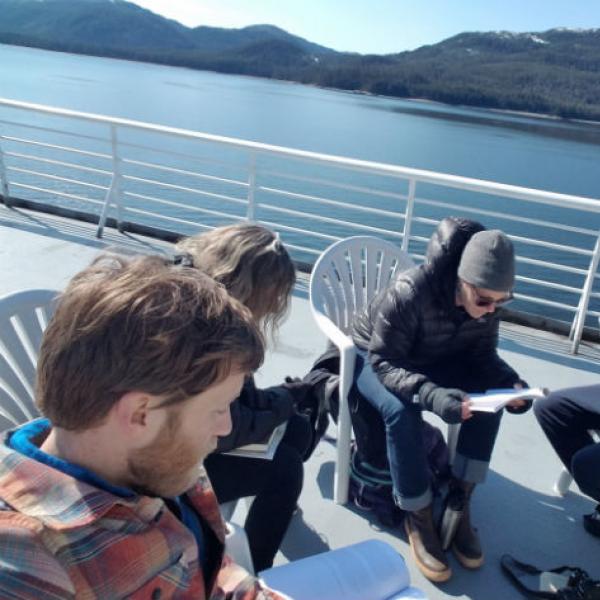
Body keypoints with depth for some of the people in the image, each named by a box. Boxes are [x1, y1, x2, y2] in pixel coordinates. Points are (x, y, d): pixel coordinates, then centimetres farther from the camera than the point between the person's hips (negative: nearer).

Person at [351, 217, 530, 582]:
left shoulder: (486, 300, -18)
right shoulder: (409, 293, -36)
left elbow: (482, 354, -6)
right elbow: (383, 362, -32)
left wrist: (510, 382, -27)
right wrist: (431, 394, -49)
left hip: (434, 360, 5)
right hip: (374, 359, -5)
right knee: (402, 411, -34)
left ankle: (459, 502, -5)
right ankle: (419, 517, -13)